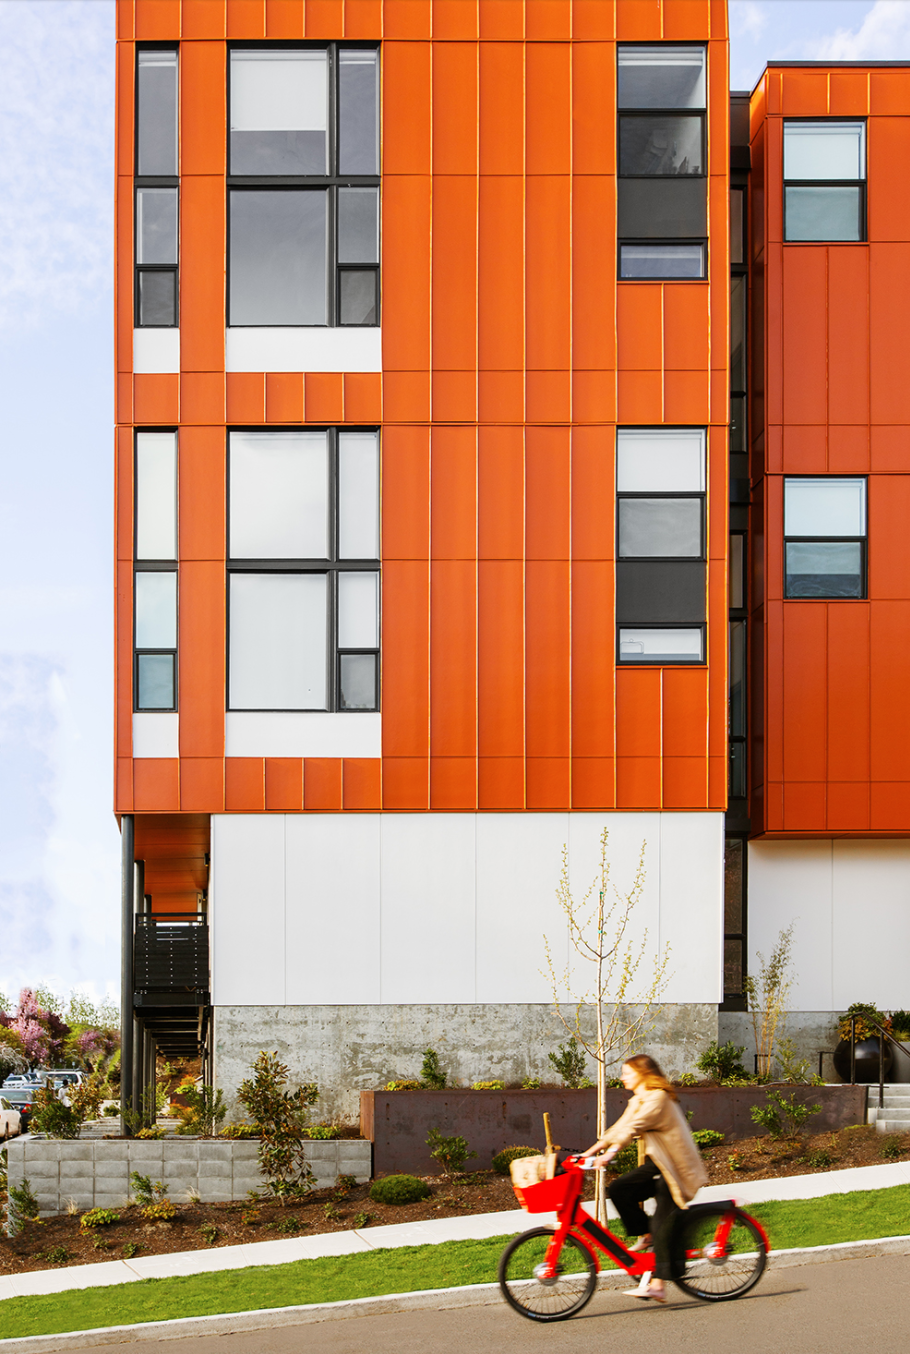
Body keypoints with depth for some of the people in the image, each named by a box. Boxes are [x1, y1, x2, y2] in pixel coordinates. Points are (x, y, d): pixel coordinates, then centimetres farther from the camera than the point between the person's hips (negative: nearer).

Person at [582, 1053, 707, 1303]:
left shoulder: (657, 1098, -18)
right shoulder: (637, 1101, 14)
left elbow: (634, 1127, -31)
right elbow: (620, 1127, 13)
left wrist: (611, 1152, -42)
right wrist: (592, 1150, 3)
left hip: (676, 1169, -9)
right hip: (656, 1163, 9)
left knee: (662, 1225, -13)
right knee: (618, 1189, -13)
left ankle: (657, 1285, -14)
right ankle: (644, 1236, 2)